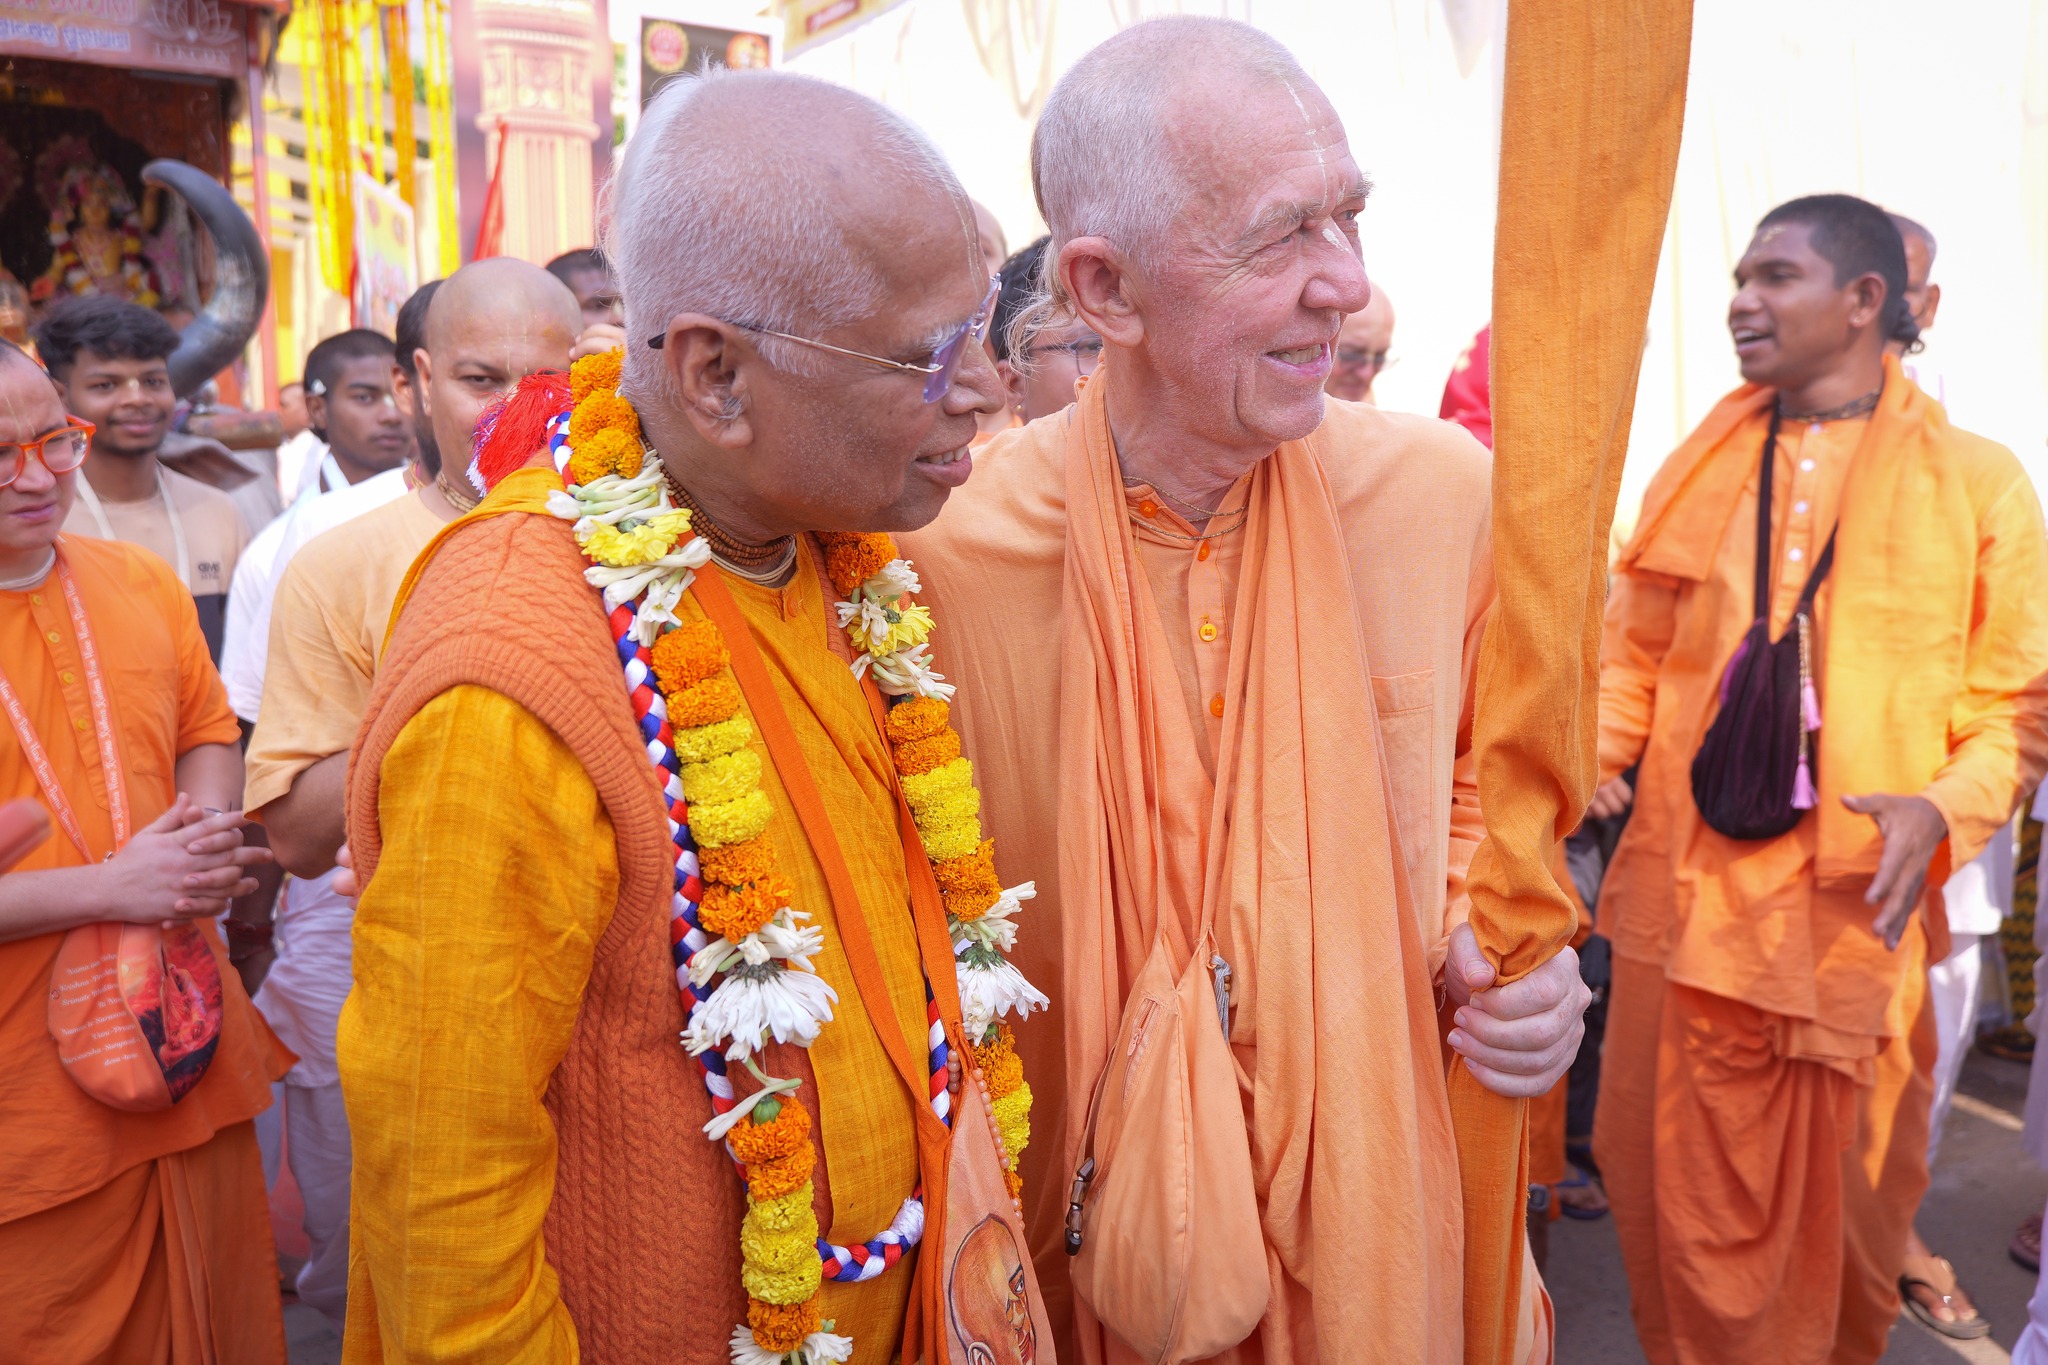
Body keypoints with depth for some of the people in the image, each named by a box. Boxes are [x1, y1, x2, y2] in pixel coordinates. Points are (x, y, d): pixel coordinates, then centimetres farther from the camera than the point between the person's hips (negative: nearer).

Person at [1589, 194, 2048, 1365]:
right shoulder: (1698, 473, 8)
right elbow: (1637, 655, 12)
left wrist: (1944, 811, -17)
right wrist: (1588, 749, -7)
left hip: (1858, 914, -1)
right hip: (1689, 903, 2)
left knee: (1844, 1210, 13)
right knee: (1683, 1198, 11)